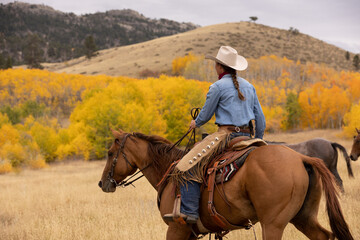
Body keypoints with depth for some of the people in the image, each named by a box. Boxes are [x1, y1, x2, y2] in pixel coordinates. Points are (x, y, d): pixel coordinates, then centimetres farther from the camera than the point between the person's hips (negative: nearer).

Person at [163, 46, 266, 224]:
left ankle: (189, 211, -22)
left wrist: (195, 123, 23)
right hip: (247, 138, 8)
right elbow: (260, 118, 18)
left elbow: (205, 115, 1)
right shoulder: (249, 86, 16)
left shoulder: (218, 87, -5)